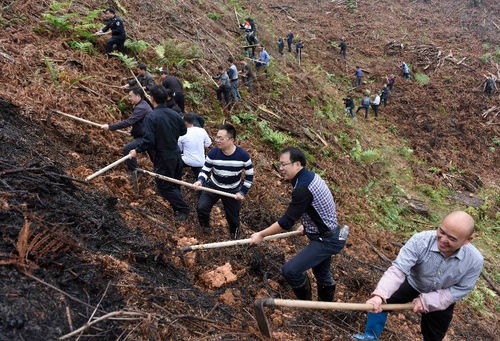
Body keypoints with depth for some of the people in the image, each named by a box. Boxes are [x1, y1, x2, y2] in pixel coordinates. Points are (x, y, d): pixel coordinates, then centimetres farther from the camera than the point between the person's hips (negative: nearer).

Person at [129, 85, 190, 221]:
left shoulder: (151, 117, -21)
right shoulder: (174, 114, -3)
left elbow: (148, 140, -26)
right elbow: (183, 131, 11)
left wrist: (137, 150, -11)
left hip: (163, 159, -6)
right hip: (176, 154, 7)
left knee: (164, 187, 8)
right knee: (175, 183, 22)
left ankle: (183, 209, 11)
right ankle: (178, 208, 34)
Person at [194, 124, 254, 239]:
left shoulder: (243, 155, -23)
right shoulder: (213, 153, -21)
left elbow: (249, 176, -9)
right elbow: (205, 170, -9)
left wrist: (243, 192, -13)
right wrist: (200, 180, -31)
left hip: (233, 191, -1)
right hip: (213, 186, 1)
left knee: (233, 216, 12)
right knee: (202, 208, -15)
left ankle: (234, 234, 47)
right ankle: (205, 226, 20)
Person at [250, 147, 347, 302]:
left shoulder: (303, 188, -28)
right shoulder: (312, 176, 2)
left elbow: (286, 222, -24)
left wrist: (261, 235, -13)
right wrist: (307, 225, 23)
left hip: (325, 241, -10)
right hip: (329, 235, 10)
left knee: (290, 270, -16)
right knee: (322, 275, 27)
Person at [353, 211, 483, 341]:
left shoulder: (475, 261, -30)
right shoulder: (420, 241, -38)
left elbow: (459, 290, -20)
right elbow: (398, 269, -43)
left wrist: (426, 300, -29)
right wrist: (379, 294, -58)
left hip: (442, 298, 1)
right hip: (412, 282, -1)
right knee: (378, 303, -15)